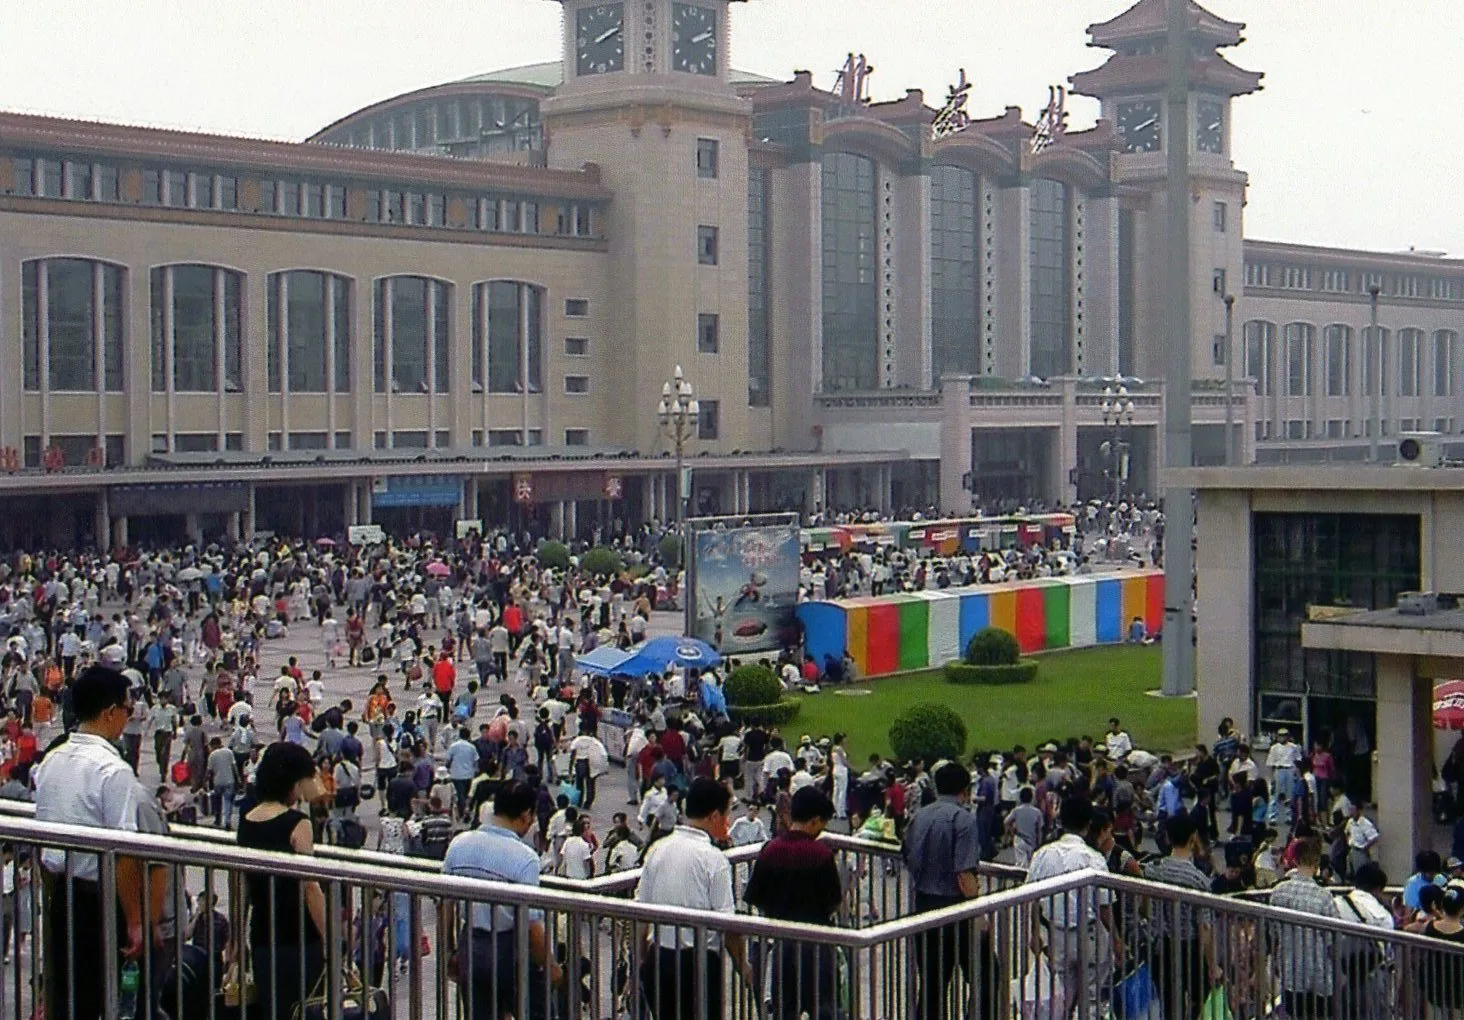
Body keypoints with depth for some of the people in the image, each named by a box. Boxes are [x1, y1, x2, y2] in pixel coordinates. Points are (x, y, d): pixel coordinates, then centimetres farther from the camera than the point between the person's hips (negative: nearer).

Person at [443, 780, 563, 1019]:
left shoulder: (459, 844, -1)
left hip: (469, 948, 5)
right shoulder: (524, 857, -18)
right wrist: (550, 966, -6)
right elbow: (531, 925, -18)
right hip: (509, 952, -5)